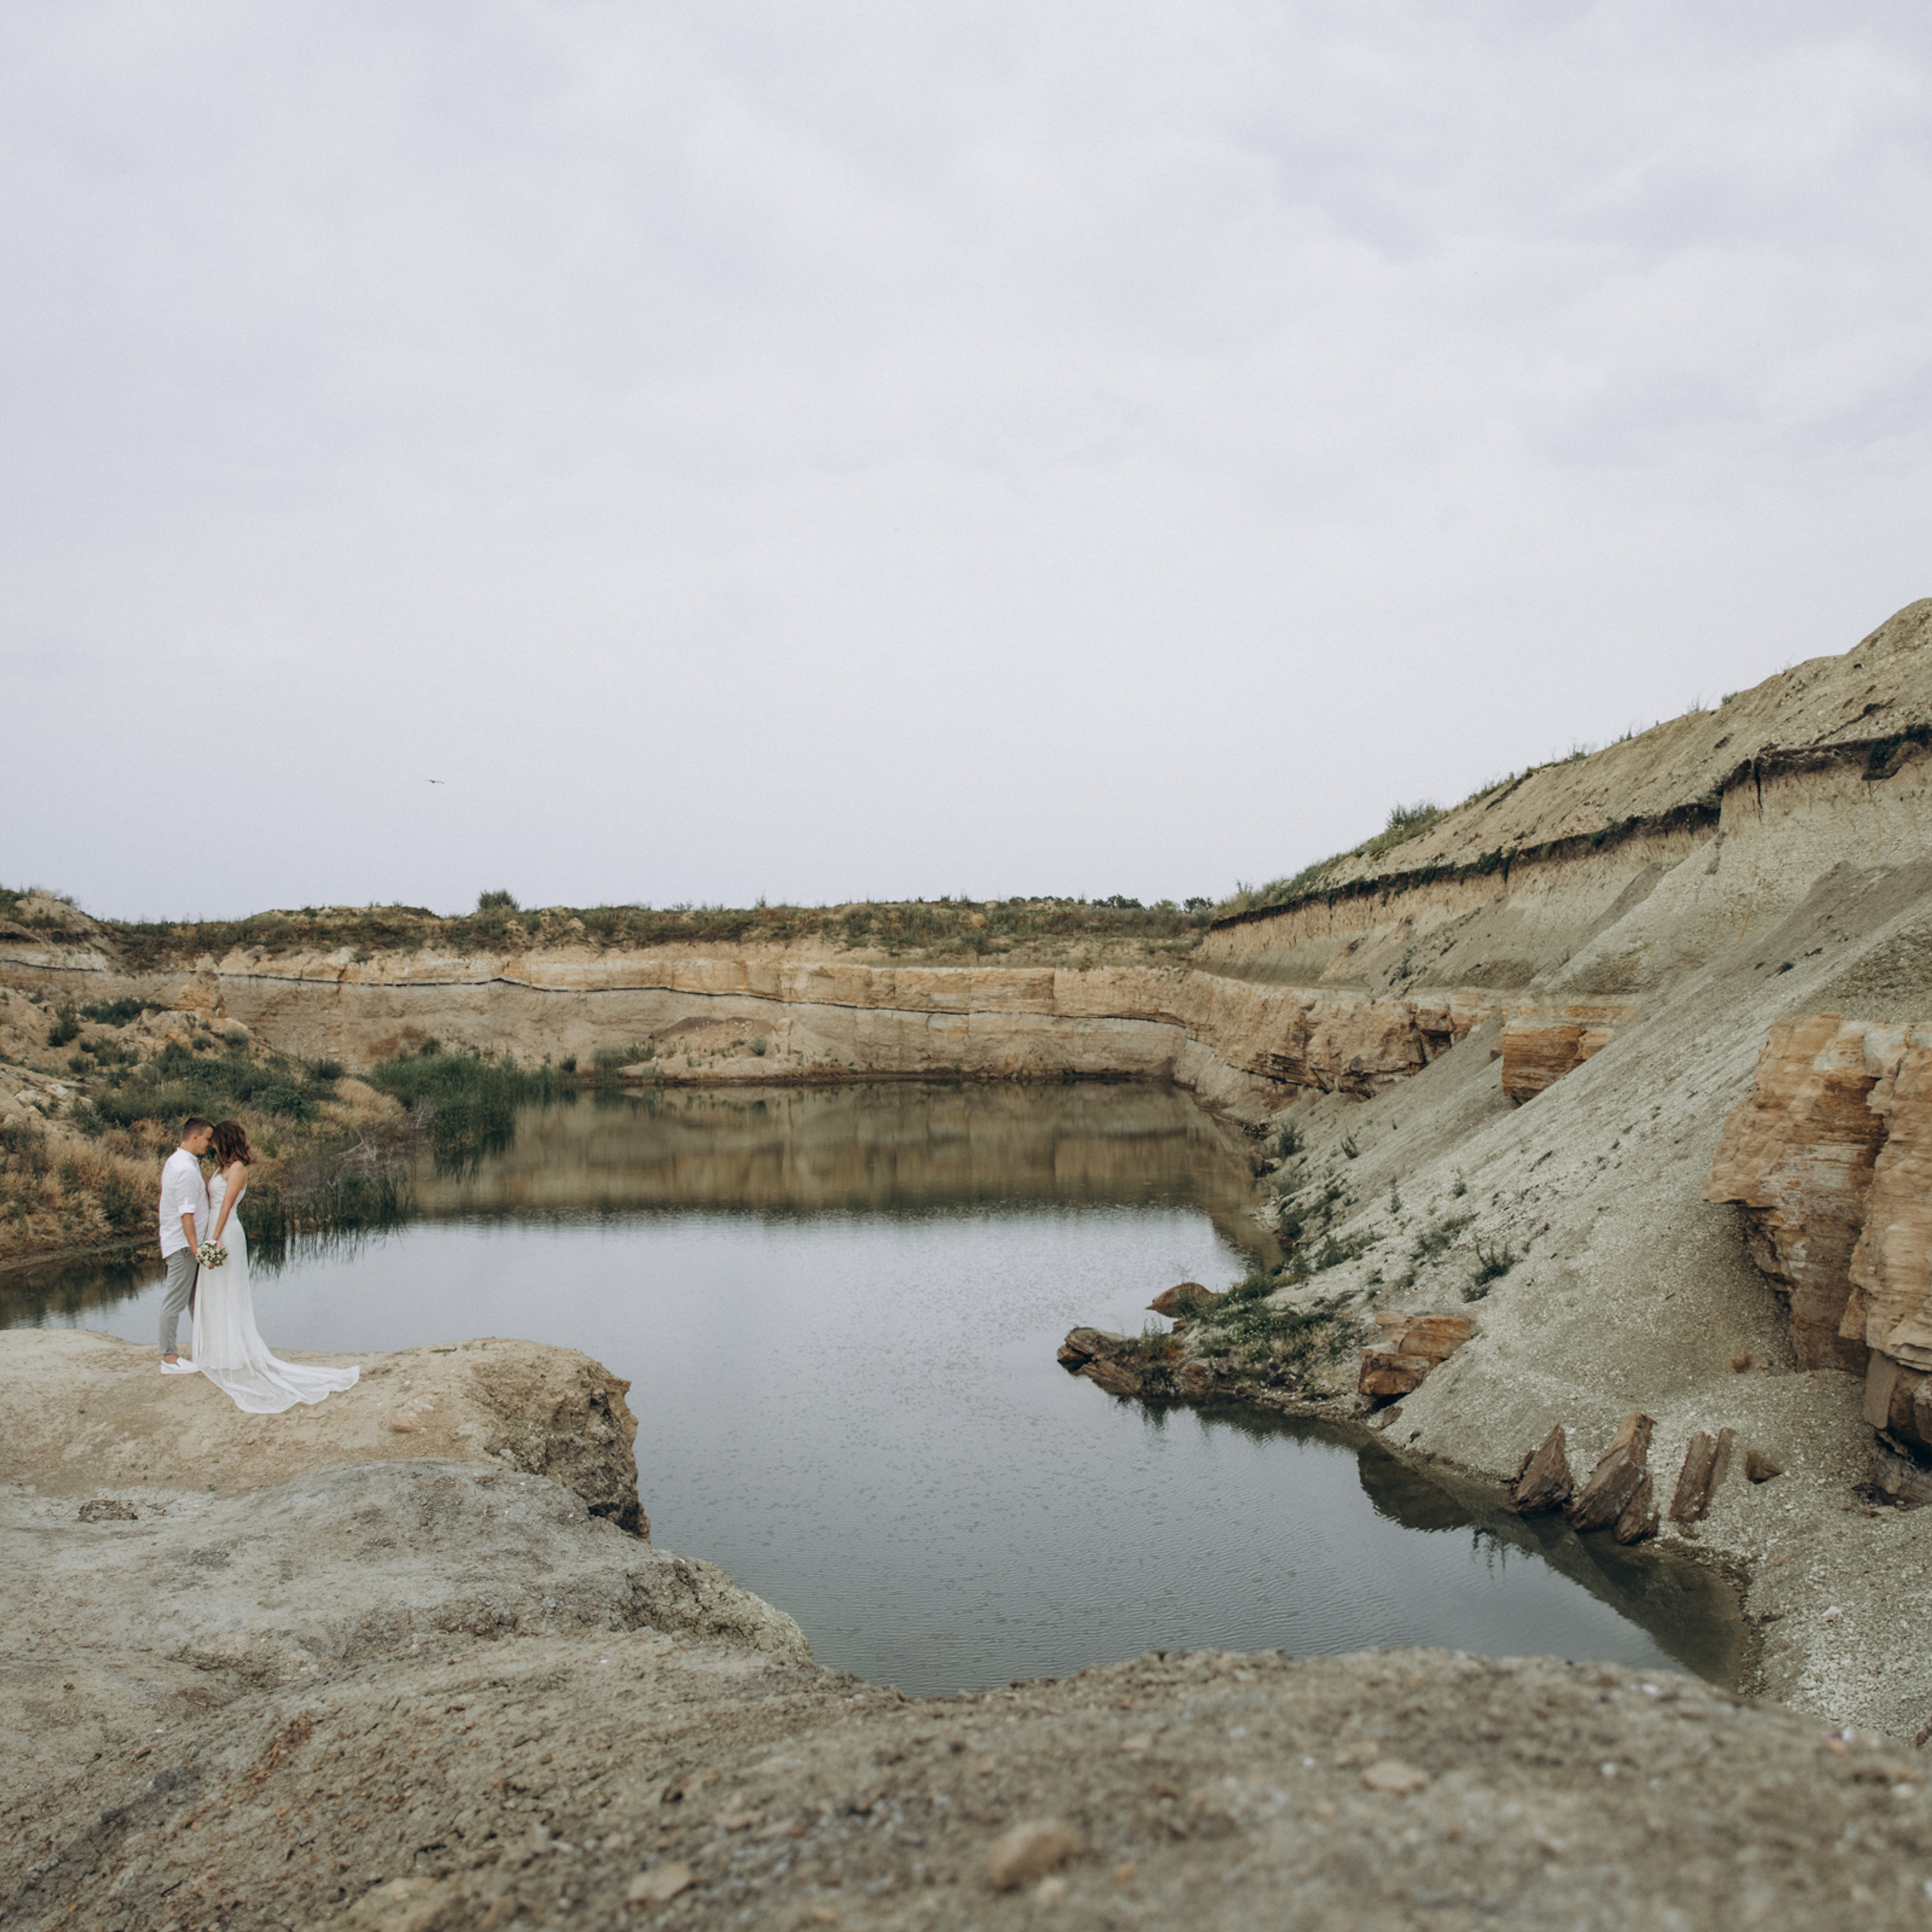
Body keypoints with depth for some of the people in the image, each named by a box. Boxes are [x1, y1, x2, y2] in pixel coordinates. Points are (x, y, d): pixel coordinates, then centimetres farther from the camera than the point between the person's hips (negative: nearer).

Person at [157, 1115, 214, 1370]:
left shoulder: (175, 1161, 11)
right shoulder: (186, 1169, -21)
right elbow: (186, 1214, -24)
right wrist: (196, 1248, -24)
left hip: (182, 1241, 10)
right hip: (183, 1243, -10)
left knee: (197, 1297, 17)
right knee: (176, 1300, -3)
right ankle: (169, 1358, 4)